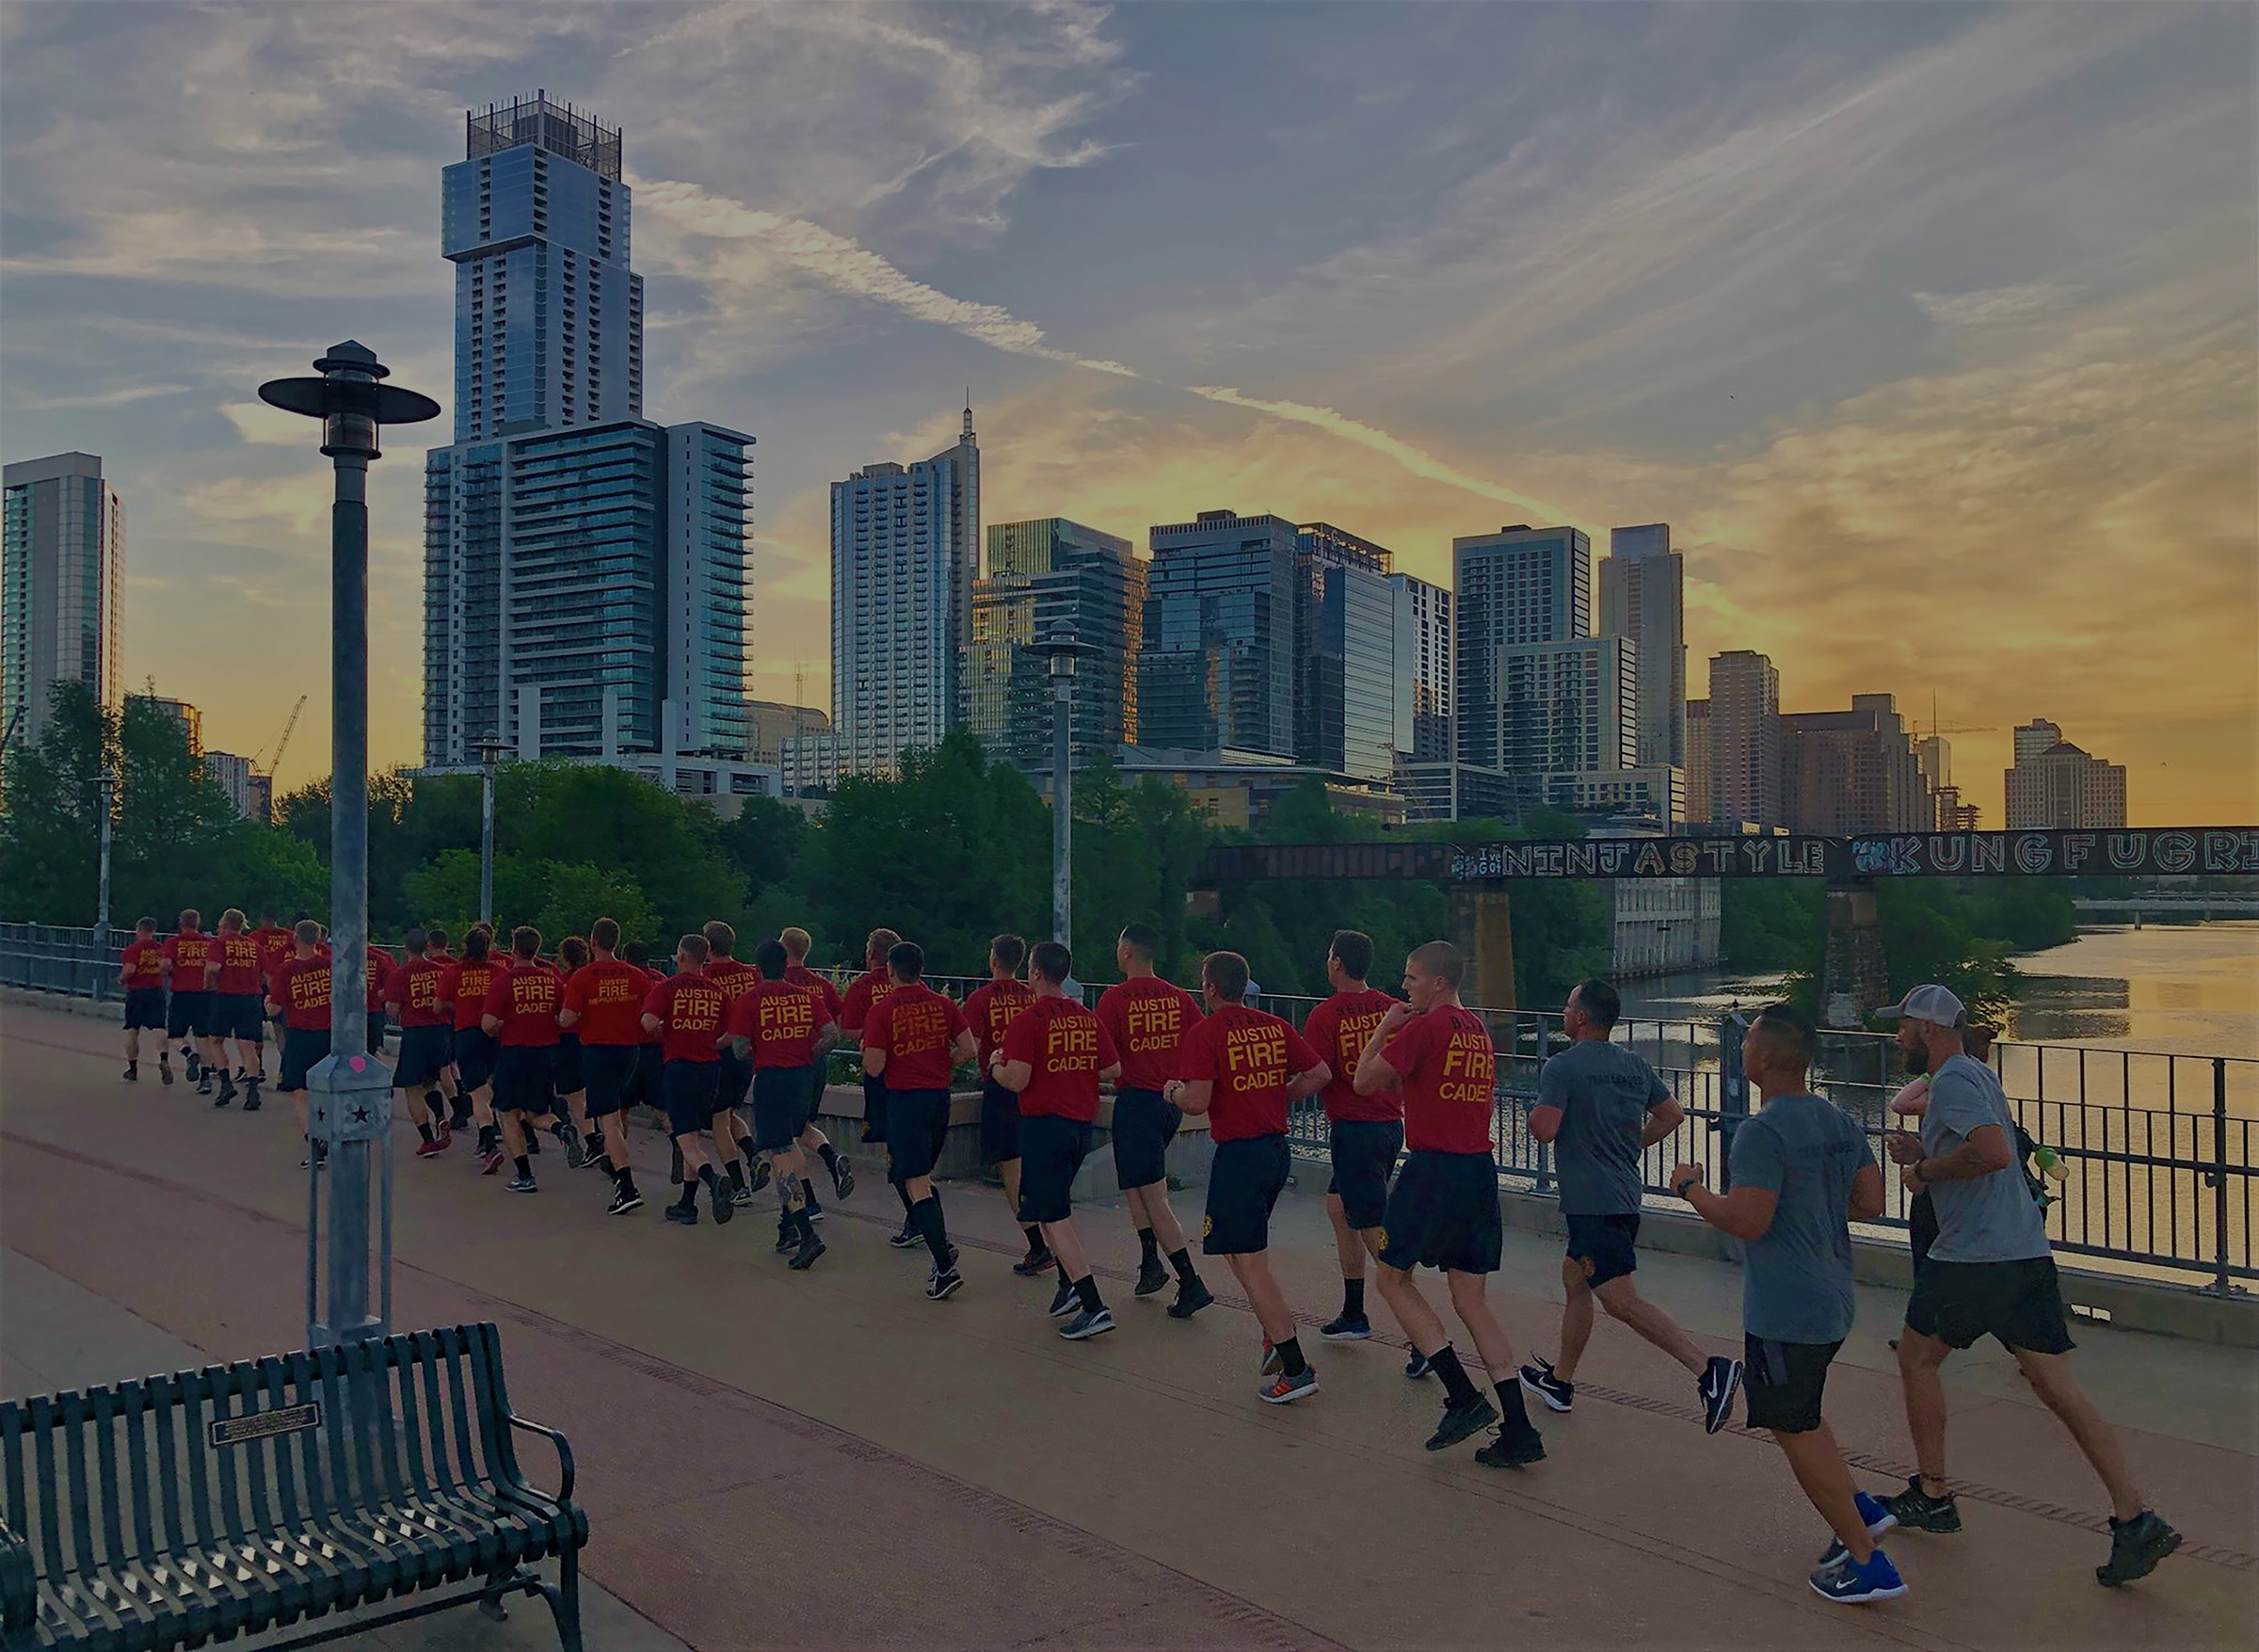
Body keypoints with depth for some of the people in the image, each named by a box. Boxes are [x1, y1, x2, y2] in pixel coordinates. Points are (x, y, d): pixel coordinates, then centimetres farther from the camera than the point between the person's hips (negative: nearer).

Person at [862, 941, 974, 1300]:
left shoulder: (882, 1011, -9)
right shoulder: (943, 1005, 4)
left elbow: (874, 1068, -11)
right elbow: (968, 1050, 3)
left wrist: (867, 1052, 10)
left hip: (905, 1098, -6)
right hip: (940, 1096, 6)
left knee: (916, 1184, -5)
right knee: (920, 1173, 24)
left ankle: (945, 1267, -11)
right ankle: (941, 1242, 14)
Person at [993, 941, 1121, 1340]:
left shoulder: (1026, 1021, -12)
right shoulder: (1088, 1018, 6)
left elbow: (1016, 1081, -18)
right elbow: (1113, 1069, 10)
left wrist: (995, 1065, 2)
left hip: (1044, 1123, -7)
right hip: (1082, 1123, 7)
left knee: (1053, 1216, -4)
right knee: (1056, 1205, 25)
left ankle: (1094, 1307, -11)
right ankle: (1070, 1284, 22)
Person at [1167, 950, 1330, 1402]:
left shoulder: (1204, 1034, -12)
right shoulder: (1275, 1027, 6)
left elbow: (1197, 1102, -19)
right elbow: (1319, 1074, 5)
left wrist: (1174, 1091, 2)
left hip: (1238, 1155, -7)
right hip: (1277, 1148, 7)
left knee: (1250, 1265, -2)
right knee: (1239, 1243, 24)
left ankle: (1295, 1369, -2)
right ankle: (1276, 1336, 22)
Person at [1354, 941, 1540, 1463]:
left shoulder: (1422, 1028, -11)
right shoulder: (1479, 1030, 13)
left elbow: (1364, 1081, -7)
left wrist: (1385, 1027, 4)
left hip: (1432, 1168, -8)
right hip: (1481, 1169, 8)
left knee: (1393, 1278, 9)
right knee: (1471, 1300, 11)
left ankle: (1464, 1397, 0)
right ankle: (1519, 1430, 6)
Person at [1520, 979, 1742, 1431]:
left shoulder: (1562, 1067, -13)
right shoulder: (1635, 1065, 9)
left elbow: (1544, 1129, -20)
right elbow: (1672, 1115, 13)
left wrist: (1534, 1112, 2)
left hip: (1590, 1202, -9)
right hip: (1624, 1196, 9)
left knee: (1621, 1300, -11)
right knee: (1574, 1278, 21)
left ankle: (1707, 1368, -23)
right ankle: (1560, 1380, 31)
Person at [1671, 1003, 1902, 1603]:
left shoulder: (1762, 1131, -22)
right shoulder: (1841, 1122, 5)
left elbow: (1746, 1221, -25)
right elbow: (1870, 1203, 10)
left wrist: (1690, 1187, -10)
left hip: (1783, 1311, -9)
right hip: (1832, 1301, 9)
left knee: (1796, 1430, 4)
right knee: (1799, 1417, 26)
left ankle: (1867, 1564, 9)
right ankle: (1858, 1508, 24)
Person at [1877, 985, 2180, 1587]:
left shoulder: (1952, 1079, -13)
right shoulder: (1976, 1074, 19)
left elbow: (1993, 1152, -27)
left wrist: (1924, 1170, -14)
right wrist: (1923, 1154, 14)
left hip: (1972, 1259, -9)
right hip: (2027, 1252, 9)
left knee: (1917, 1356, 10)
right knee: (2058, 1386, 5)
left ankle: (1932, 1496, 19)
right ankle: (2135, 1519, -2)